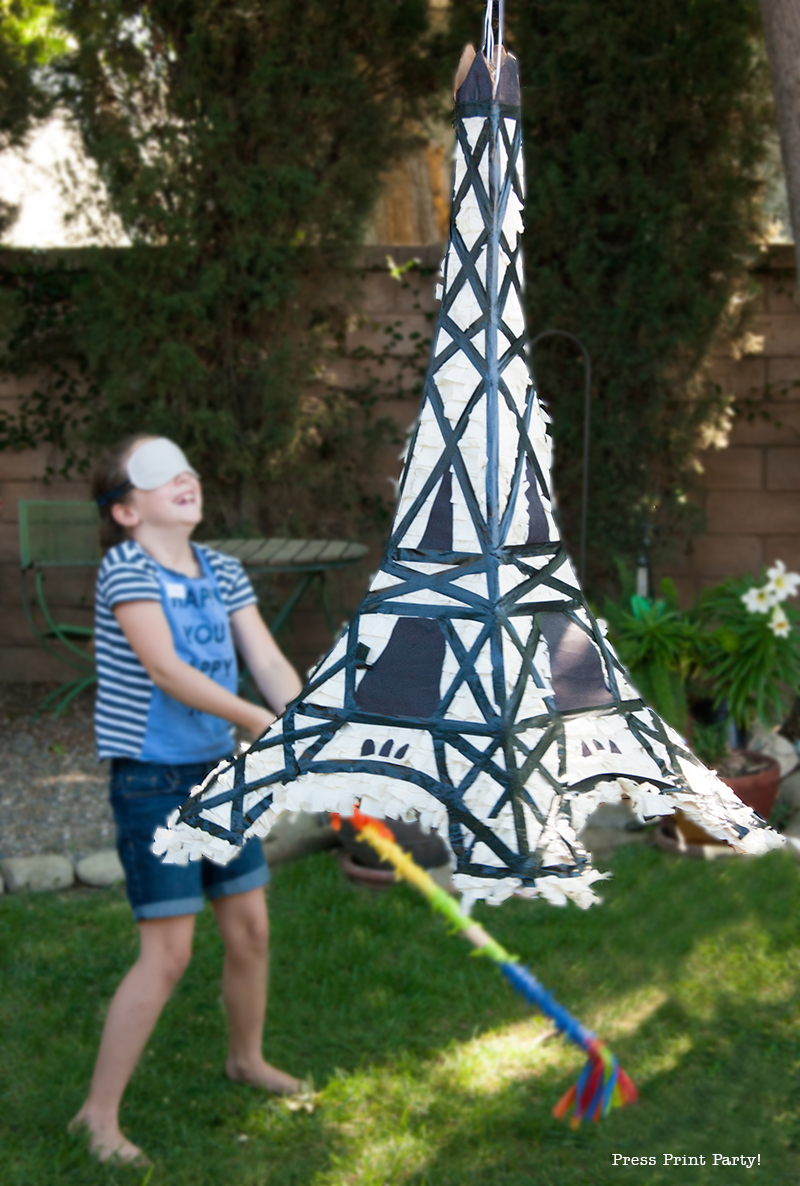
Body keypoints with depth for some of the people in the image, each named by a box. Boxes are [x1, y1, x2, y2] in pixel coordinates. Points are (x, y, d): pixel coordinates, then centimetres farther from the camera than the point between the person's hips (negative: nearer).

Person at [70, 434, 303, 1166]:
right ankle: (100, 1112, 5)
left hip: (218, 772, 7)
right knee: (168, 953, -7)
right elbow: (166, 668, -26)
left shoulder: (222, 573, 6)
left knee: (250, 926, 16)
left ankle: (246, 1058, 41)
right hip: (153, 782, -7)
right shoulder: (126, 570, -15)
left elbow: (270, 664, -2)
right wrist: (258, 721, -33)